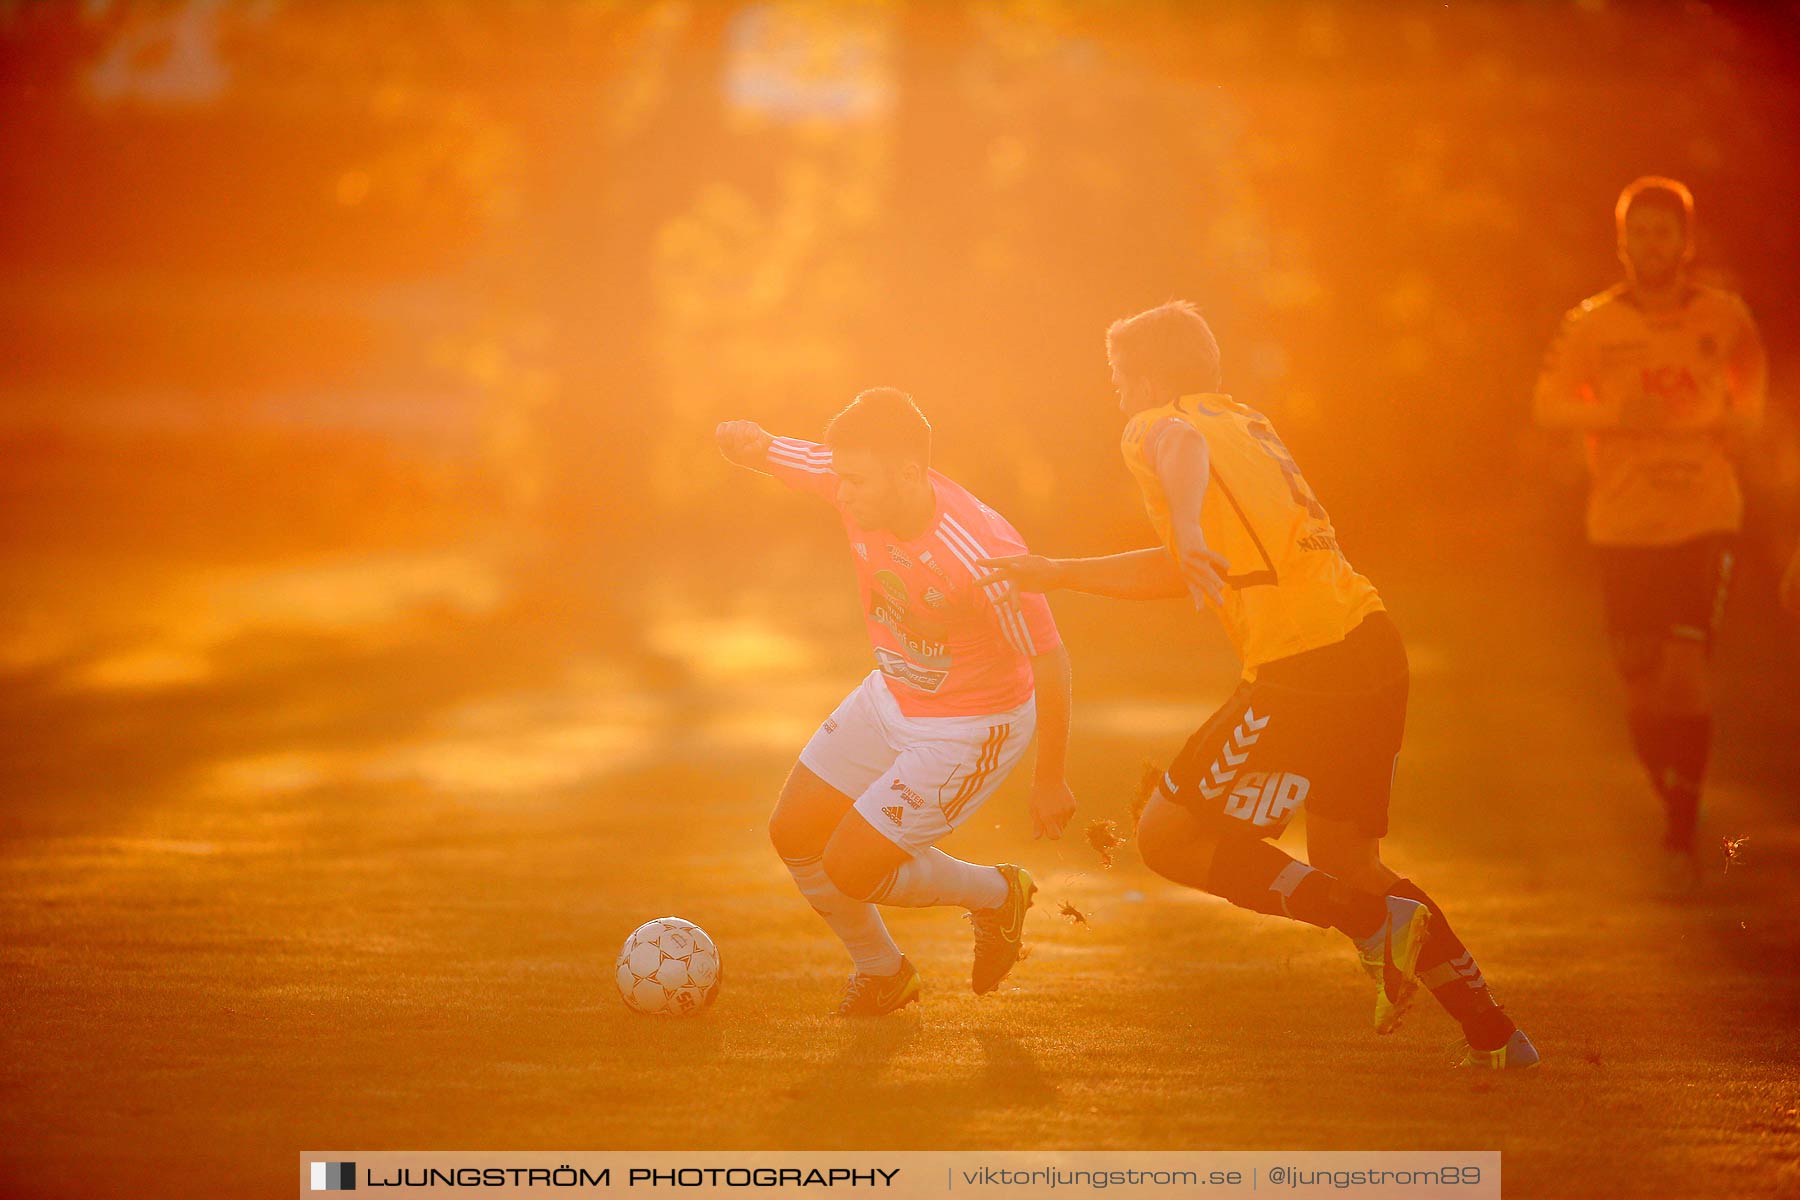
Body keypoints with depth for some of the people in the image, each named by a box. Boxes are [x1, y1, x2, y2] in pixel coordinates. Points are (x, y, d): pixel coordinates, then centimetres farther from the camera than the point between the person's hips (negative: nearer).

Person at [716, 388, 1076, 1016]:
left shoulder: (984, 556, -35)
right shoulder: (854, 479, -17)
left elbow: (1050, 661, -24)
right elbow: (756, 449, -3)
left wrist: (1050, 781, -14)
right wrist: (744, 439, -30)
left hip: (969, 729, -7)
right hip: (889, 698, 7)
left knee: (850, 870, -9)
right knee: (795, 835, 8)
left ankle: (994, 894, 18)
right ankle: (881, 970, 31)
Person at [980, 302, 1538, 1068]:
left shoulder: (1156, 429, 2)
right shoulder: (1242, 423, 27)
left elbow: (1186, 450, -26)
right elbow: (1181, 573, 34)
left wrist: (1189, 528, -45)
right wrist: (1056, 574, 36)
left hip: (1303, 672, -9)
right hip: (1373, 644, 9)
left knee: (1167, 836, 1)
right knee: (1344, 859, 22)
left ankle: (1375, 921, -8)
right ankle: (1493, 1033, 18)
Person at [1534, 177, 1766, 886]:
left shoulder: (1724, 318, 3)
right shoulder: (1592, 323, 1)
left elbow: (1753, 391, 19)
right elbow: (1547, 404, -3)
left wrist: (1738, 423, -2)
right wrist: (1614, 414, -20)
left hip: (1704, 520, -1)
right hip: (1622, 526, 1)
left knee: (1684, 671, -14)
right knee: (1639, 683, 5)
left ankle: (1683, 828, -5)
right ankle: (1672, 802, 28)